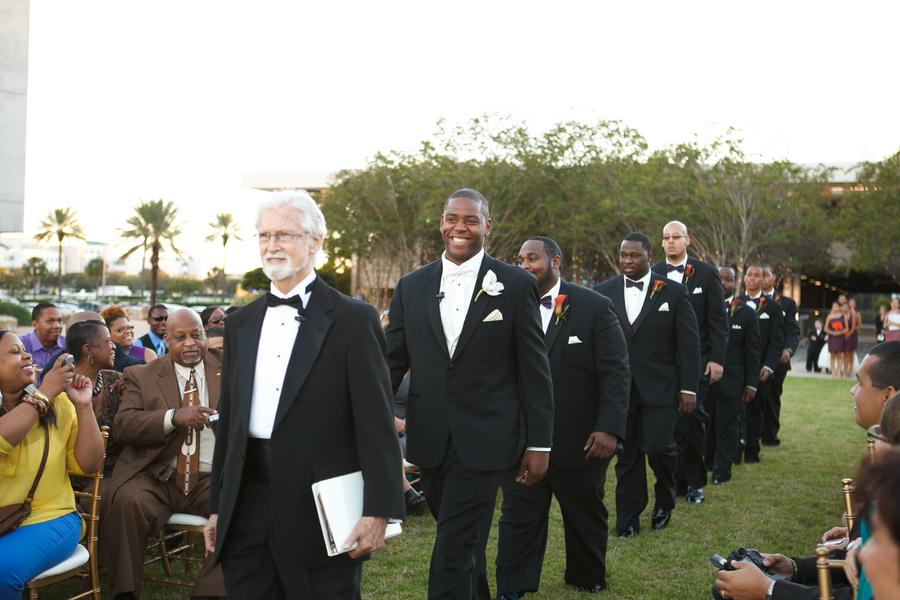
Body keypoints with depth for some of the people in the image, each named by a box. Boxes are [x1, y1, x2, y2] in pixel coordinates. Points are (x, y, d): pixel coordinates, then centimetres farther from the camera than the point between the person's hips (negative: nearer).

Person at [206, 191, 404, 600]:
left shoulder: (354, 320, -4)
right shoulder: (241, 325, 13)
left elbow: (376, 425, -9)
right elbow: (228, 423, 16)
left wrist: (377, 513, -14)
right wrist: (217, 507, 15)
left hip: (319, 515, -5)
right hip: (246, 516, 5)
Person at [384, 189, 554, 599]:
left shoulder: (517, 285, -2)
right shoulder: (411, 287, 7)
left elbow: (535, 372, -1)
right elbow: (393, 362, 8)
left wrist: (539, 443, -3)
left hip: (483, 442, -4)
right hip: (429, 441, 4)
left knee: (454, 554, -6)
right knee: (466, 542, 19)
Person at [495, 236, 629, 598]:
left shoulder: (595, 308, -5)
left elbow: (616, 373, -8)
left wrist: (609, 428, -17)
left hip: (580, 442, -1)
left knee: (587, 518, 17)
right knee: (518, 517, 2)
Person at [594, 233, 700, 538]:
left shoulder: (674, 292, 1)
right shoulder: (604, 292, 6)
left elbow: (689, 344, 0)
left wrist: (689, 388, -5)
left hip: (660, 387, -2)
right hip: (618, 387, 2)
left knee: (658, 446, -11)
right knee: (626, 455, 6)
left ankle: (665, 501, 19)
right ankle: (628, 519, 18)